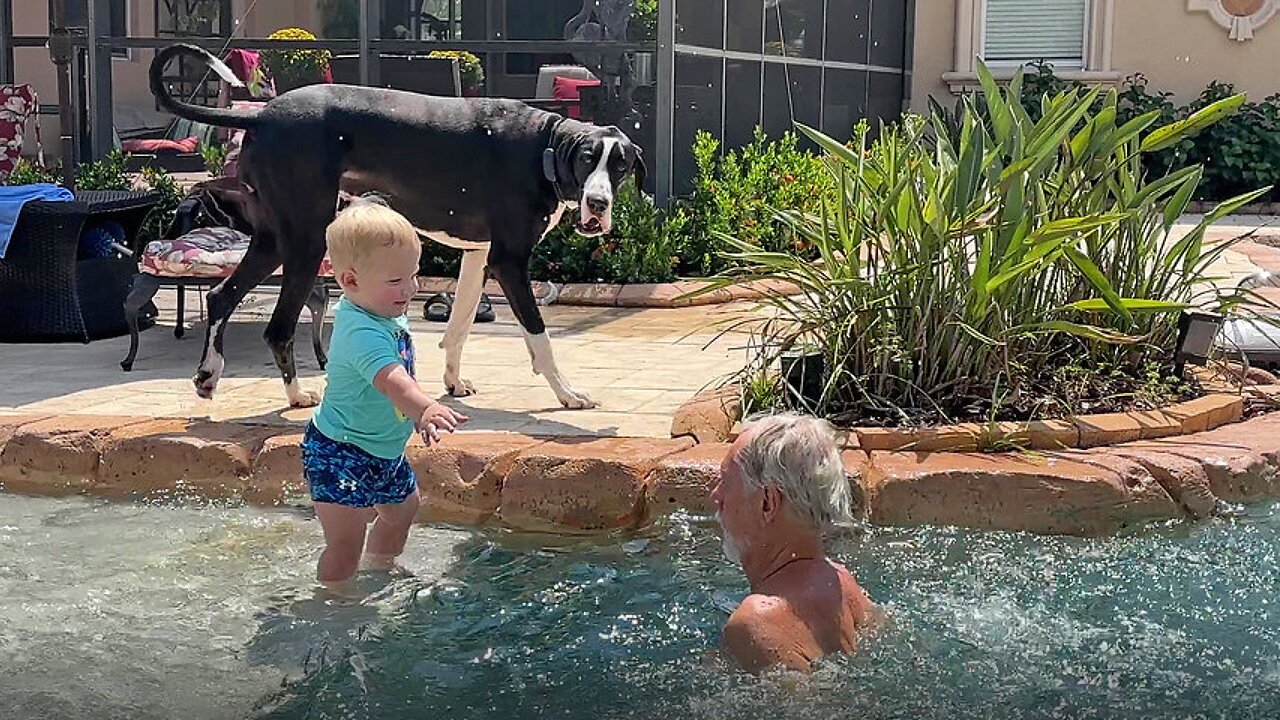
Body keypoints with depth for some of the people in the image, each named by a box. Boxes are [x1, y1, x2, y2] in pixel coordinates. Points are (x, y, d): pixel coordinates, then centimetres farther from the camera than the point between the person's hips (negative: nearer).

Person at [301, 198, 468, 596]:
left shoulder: (388, 316, -1)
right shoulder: (362, 332, -32)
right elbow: (391, 380, -50)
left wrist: (419, 415, 23)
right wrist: (426, 407, -65)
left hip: (383, 449, 11)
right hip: (341, 455, -11)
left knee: (403, 507, 30)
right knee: (345, 545, -9)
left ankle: (379, 566, 52)